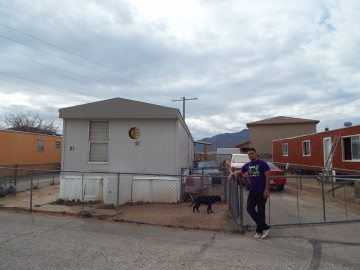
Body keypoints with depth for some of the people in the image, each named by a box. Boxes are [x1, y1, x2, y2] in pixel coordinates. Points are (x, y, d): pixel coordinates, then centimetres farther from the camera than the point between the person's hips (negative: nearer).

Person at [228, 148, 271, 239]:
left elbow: (268, 177, -11)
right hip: (252, 191, 6)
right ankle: (265, 227, 9)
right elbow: (240, 171, 24)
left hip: (261, 191, -6)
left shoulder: (262, 164, -8)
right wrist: (232, 174, 4)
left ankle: (259, 230, 16)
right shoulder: (247, 165, 9)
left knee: (260, 211, 2)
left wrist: (266, 190, -16)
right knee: (250, 209, 0)